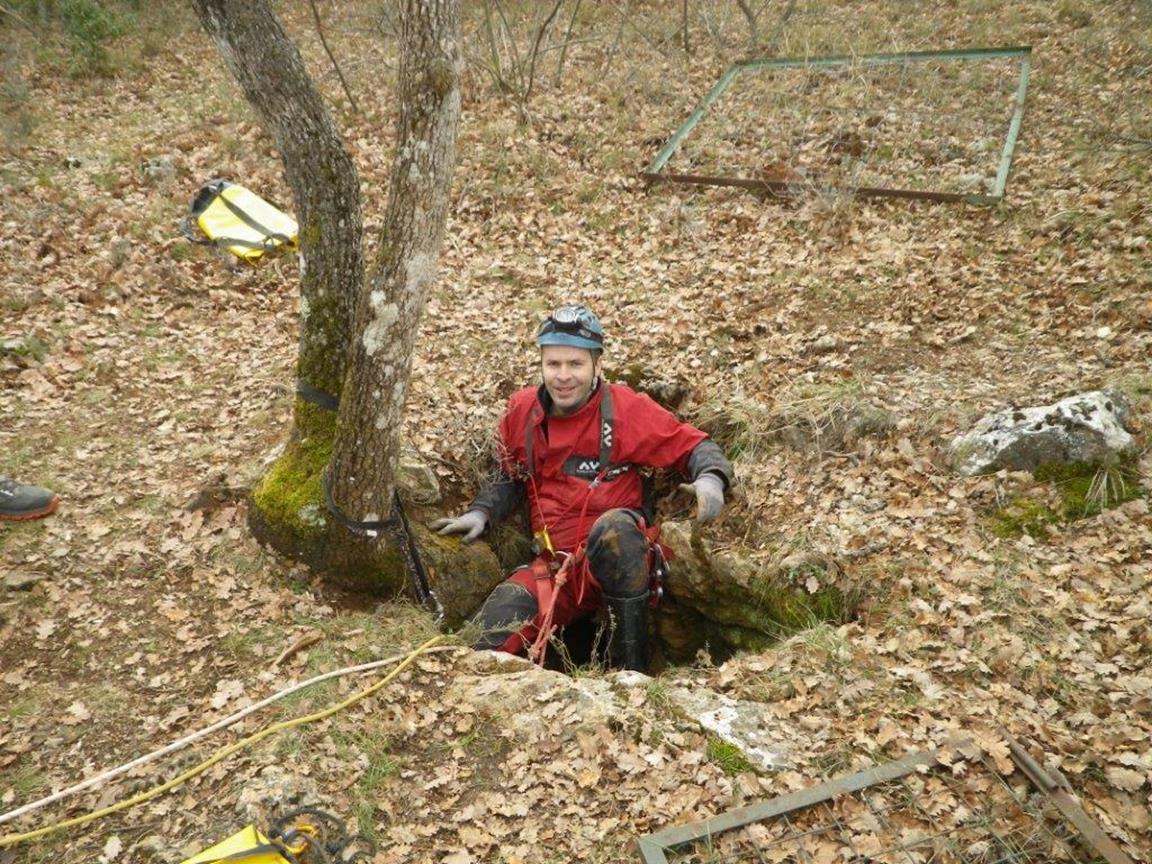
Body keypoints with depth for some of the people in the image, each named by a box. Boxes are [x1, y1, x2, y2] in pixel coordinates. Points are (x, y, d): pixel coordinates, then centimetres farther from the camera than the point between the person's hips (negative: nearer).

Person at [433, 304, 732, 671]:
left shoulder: (626, 408, -10)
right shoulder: (522, 411, 3)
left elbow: (694, 445, -4)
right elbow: (509, 478, 19)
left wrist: (711, 478, -26)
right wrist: (480, 513, 2)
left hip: (619, 560, -2)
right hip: (554, 565, 3)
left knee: (614, 526, -38)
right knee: (491, 634, -22)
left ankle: (633, 667, -22)